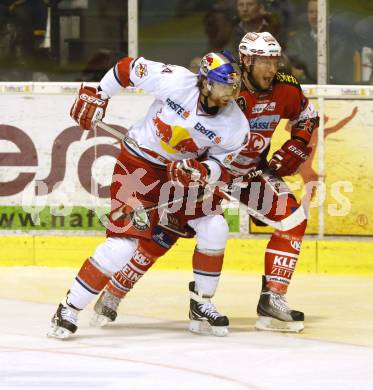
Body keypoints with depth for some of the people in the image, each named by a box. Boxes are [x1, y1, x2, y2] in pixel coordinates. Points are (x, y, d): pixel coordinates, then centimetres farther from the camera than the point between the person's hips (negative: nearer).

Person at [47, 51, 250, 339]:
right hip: (138, 163, -4)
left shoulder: (236, 126, -15)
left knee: (214, 228, -11)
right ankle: (69, 309, -7)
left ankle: (201, 305, 10)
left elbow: (223, 168, -5)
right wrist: (97, 96, -2)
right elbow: (129, 68, -9)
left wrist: (202, 172, -27)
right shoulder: (175, 80, -25)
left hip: (186, 172, 4)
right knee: (125, 241, -15)